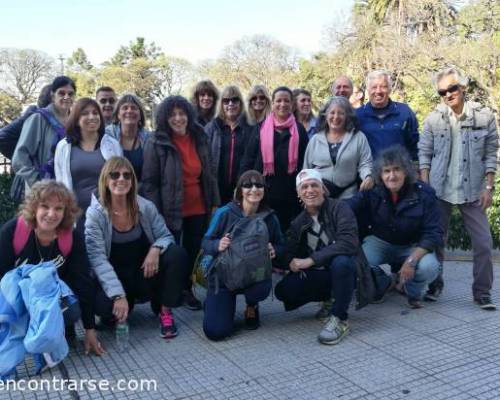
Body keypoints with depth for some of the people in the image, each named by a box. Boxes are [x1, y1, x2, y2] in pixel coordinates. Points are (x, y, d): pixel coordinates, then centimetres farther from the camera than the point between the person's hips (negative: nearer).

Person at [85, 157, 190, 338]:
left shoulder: (145, 207, -7)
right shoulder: (95, 213, -14)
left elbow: (165, 236, 0)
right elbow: (97, 259, -21)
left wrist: (156, 249, -27)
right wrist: (118, 295, -30)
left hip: (146, 272, 2)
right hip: (115, 278, -2)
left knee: (177, 254, -23)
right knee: (102, 304, -33)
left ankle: (165, 310, -6)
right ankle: (126, 304, 7)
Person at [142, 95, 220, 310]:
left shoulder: (200, 139, 2)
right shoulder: (156, 143, -12)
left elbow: (209, 174, 9)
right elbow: (149, 182, -11)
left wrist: (215, 203, 6)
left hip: (198, 209, 4)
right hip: (171, 210, -4)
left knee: (193, 252, 15)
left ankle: (186, 289, 36)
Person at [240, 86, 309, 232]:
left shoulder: (299, 130, 6)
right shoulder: (261, 129, 5)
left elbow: (305, 162, 8)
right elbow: (248, 160, 4)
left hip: (290, 195, 1)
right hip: (263, 193, 0)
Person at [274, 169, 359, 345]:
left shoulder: (339, 208, -12)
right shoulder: (298, 222, 5)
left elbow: (349, 242, -27)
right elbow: (291, 252, 4)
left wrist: (311, 260, -28)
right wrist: (292, 262, -22)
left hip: (344, 271, -5)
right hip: (318, 275, 5)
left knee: (341, 261, -38)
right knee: (283, 290, -18)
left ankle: (339, 319, -18)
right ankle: (329, 297, 8)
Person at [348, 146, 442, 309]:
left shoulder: (424, 193, -16)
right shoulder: (371, 192, -13)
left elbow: (433, 233, -17)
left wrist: (412, 260, -28)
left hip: (413, 246, -1)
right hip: (380, 242, 1)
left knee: (428, 267, -32)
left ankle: (413, 292, 8)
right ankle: (383, 284, 9)